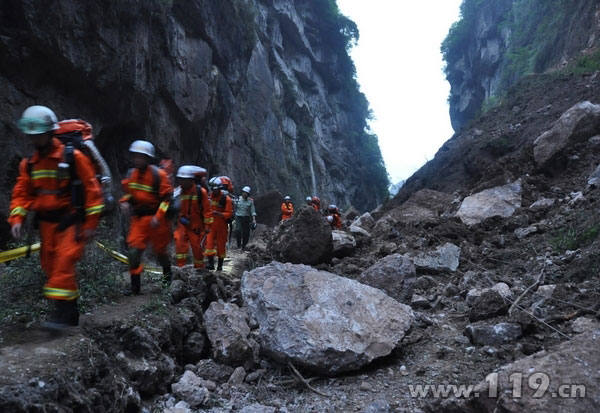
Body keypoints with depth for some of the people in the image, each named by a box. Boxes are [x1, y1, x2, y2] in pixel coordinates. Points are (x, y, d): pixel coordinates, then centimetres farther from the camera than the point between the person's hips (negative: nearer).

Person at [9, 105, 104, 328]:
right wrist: (17, 219, -8)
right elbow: (21, 193, 8)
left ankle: (62, 310, -12)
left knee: (64, 262, -18)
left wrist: (91, 222, -11)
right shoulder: (29, 164, 7)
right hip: (46, 223, 6)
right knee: (51, 267, 8)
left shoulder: (73, 158, -10)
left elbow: (92, 189, -10)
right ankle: (70, 313, 20)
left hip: (71, 220, -6)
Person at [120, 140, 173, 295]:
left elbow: (167, 197, -14)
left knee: (160, 249, 11)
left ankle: (167, 274, 41)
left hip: (156, 217, -4)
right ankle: (135, 286, 1)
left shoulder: (158, 174, -14)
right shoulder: (131, 174, 4)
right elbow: (127, 191, 19)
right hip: (138, 218, 4)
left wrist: (158, 217, -21)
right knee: (134, 250, -7)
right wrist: (125, 201, -3)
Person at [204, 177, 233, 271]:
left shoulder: (226, 198, -9)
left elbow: (229, 213, -12)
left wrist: (219, 214, -27)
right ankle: (211, 264, -8)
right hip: (211, 225, 3)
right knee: (209, 244, -9)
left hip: (222, 226, -3)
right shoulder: (209, 197, 5)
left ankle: (220, 265, 17)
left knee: (221, 246, 5)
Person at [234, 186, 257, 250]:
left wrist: (254, 220, -10)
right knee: (238, 230, -21)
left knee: (246, 234, 1)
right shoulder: (238, 199, 1)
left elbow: (253, 211, -3)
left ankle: (243, 246, 18)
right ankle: (238, 244, -3)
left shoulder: (250, 201, -1)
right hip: (238, 218, 0)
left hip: (246, 219, 0)